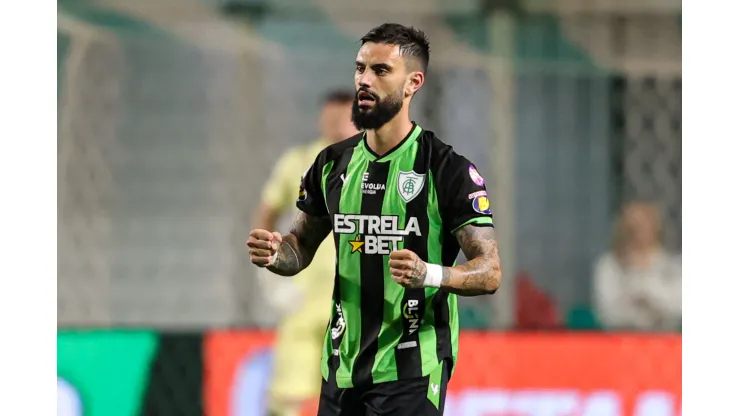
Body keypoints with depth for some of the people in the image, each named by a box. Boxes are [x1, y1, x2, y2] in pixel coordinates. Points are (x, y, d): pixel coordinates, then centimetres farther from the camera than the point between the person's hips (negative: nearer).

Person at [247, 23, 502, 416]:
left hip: (410, 372, -5)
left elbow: (489, 272, -10)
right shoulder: (333, 163, 8)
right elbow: (302, 246, 19)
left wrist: (429, 273, -29)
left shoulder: (448, 169, -8)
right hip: (341, 368, 5)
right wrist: (274, 254, -4)